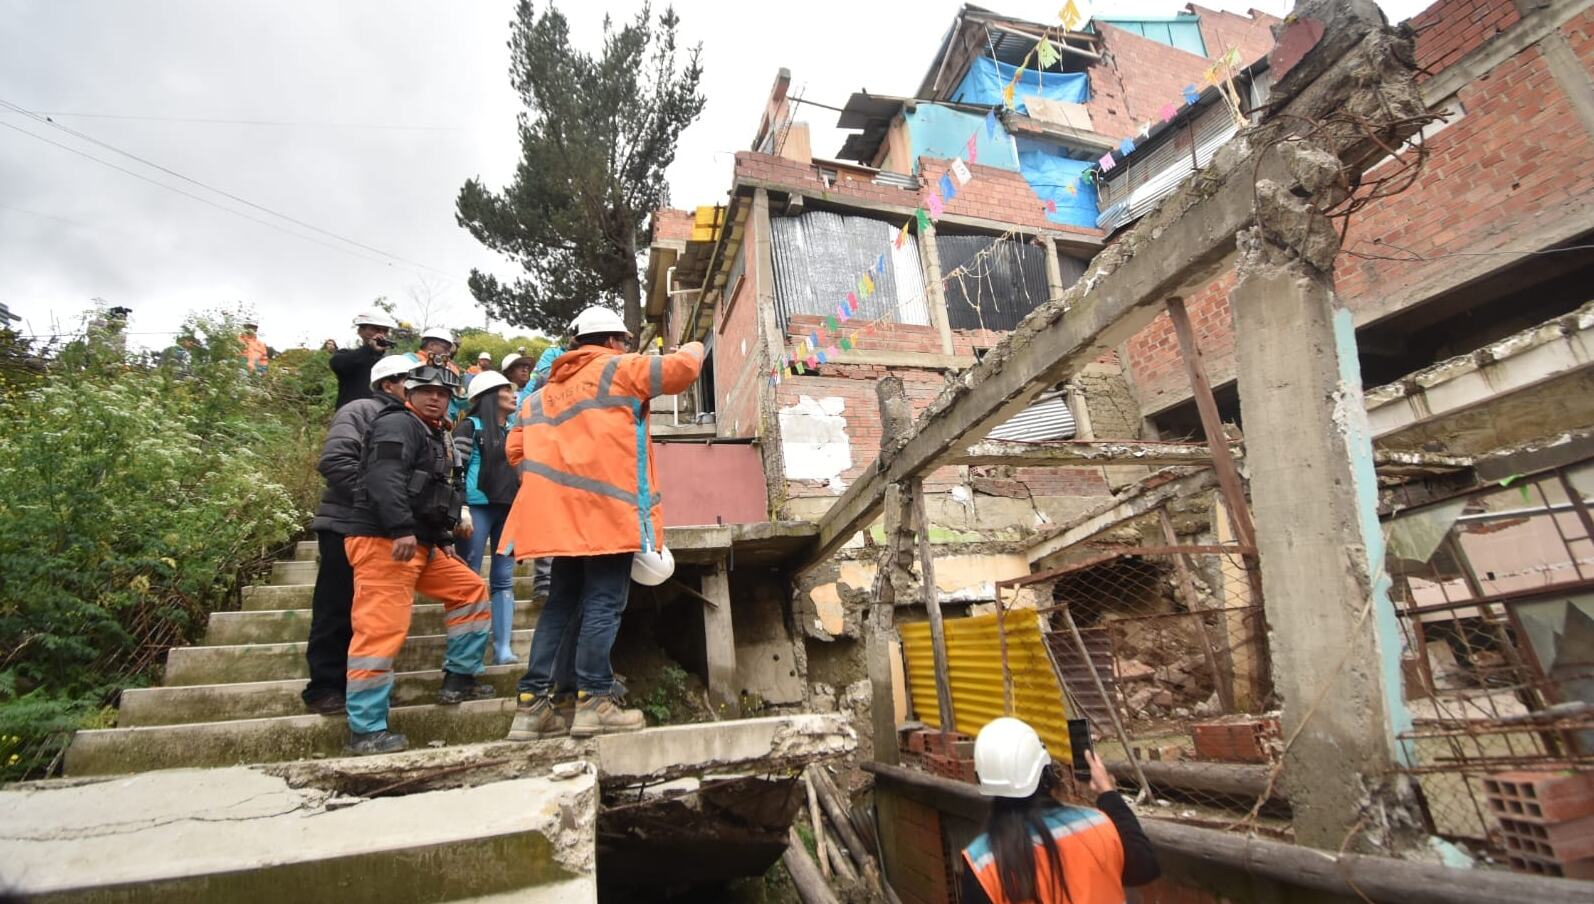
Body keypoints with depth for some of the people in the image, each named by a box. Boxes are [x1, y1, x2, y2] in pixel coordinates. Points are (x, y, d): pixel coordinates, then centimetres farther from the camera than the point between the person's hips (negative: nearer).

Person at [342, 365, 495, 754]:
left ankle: (459, 678, 18)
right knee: (382, 629, -11)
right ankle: (365, 729, -4)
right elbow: (384, 477, -24)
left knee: (470, 589, 13)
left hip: (420, 544, 10)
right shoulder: (398, 424, -7)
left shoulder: (435, 436, 24)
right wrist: (401, 529, -33)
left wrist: (444, 540, 23)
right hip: (383, 541, -10)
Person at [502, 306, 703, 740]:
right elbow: (681, 368, -1)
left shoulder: (543, 391, 23)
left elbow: (517, 448, 18)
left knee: (562, 602, 12)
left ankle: (532, 705, 12)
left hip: (563, 513, 7)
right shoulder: (617, 368, 4)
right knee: (604, 603, -3)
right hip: (608, 507, -7)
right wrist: (694, 348, 19)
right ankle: (592, 702, -1)